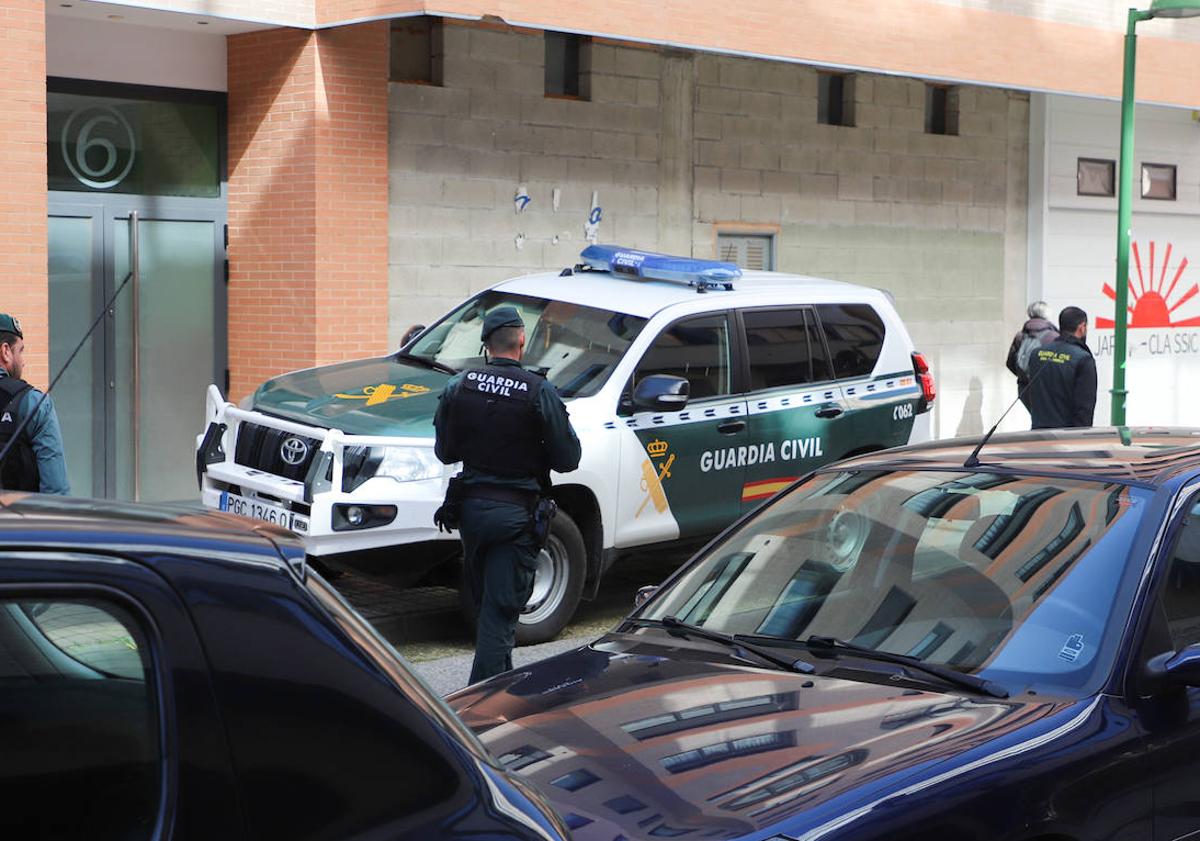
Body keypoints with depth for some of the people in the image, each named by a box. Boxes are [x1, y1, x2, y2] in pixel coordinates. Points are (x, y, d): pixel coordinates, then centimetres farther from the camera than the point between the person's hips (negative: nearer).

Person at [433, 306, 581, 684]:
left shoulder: (459, 386, -1)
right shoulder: (539, 392, -14)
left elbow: (444, 451, 6)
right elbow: (567, 460, -8)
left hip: (471, 507, 5)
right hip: (515, 513, -5)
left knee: (485, 603, 20)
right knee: (500, 611, -1)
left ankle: (499, 679, 34)